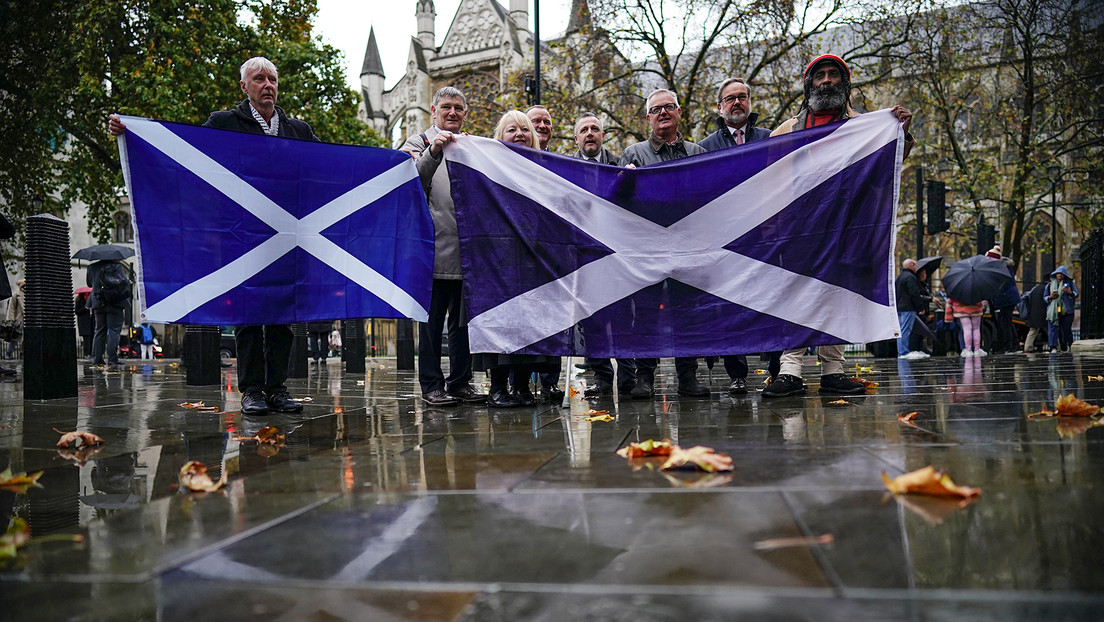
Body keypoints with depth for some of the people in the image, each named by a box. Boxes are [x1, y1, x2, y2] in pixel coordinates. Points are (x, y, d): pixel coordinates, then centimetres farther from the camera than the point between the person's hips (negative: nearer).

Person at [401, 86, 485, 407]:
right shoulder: (419, 142, 6)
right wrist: (433, 152, -26)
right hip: (435, 247, -5)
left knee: (464, 317, 8)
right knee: (432, 318, -1)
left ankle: (460, 382, 16)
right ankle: (432, 384, 5)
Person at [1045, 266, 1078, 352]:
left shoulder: (1069, 283, 11)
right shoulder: (1050, 285, 14)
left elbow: (1077, 294, 7)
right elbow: (1045, 297, 18)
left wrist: (1069, 292, -14)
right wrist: (1050, 297, -5)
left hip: (1066, 310, 0)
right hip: (1053, 311, 0)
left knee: (1066, 328, -1)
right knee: (1053, 328, -10)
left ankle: (1066, 346, 16)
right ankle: (1053, 347, -14)